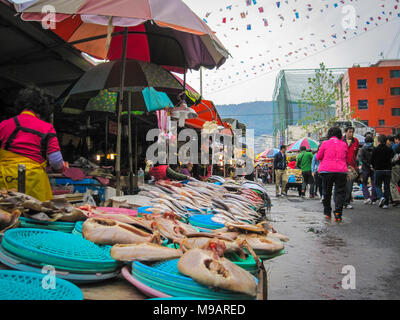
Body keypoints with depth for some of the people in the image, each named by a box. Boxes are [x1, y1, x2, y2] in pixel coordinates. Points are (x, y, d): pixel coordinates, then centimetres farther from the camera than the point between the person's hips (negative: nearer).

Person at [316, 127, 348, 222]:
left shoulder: (325, 143, 0)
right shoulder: (344, 144, 7)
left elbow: (318, 157, 7)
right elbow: (346, 159, 16)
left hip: (327, 170, 0)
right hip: (341, 171, 0)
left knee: (327, 192, 12)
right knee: (340, 192, 2)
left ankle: (327, 213, 18)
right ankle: (338, 213, -12)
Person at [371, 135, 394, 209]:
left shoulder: (375, 149, -6)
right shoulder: (390, 150, 0)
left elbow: (372, 161, -2)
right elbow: (391, 159, 5)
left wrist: (374, 167, 14)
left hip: (378, 170, -2)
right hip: (388, 170, 2)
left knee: (378, 185, 12)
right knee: (387, 187, 7)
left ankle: (381, 197, -14)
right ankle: (386, 203, 5)